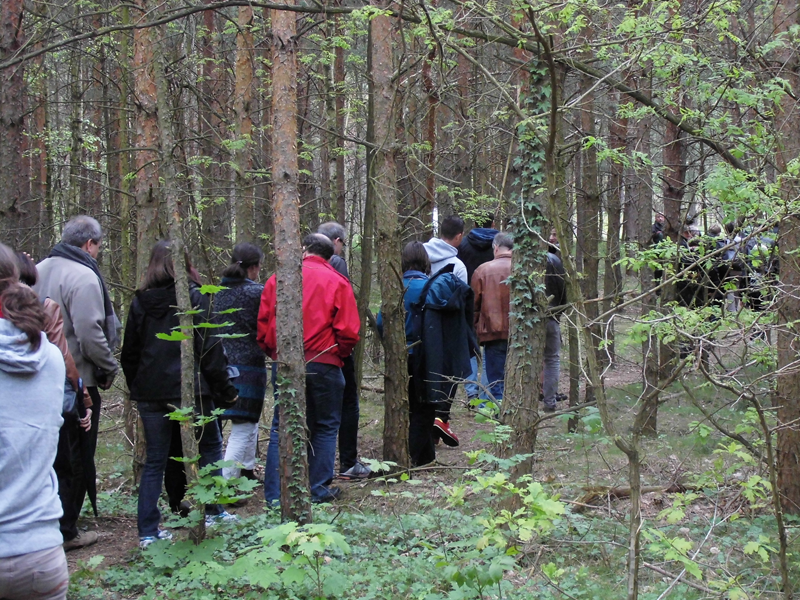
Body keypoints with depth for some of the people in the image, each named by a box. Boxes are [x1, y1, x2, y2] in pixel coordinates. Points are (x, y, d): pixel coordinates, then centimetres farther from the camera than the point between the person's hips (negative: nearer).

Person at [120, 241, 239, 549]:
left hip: (150, 393, 4)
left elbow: (129, 353, 10)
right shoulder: (194, 298, -6)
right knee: (210, 447, 16)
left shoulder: (141, 301, 5)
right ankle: (212, 512, 21)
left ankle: (148, 531, 6)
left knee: (154, 461, 7)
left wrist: (137, 389, 19)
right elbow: (210, 349, -8)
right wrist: (225, 389, -1)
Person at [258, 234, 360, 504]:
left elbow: (262, 322, 4)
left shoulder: (278, 279, 4)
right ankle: (319, 489, 14)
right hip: (323, 365, -2)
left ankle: (275, 495, 5)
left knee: (281, 428, 8)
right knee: (326, 426, 13)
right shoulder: (336, 282, -2)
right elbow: (348, 331, -7)